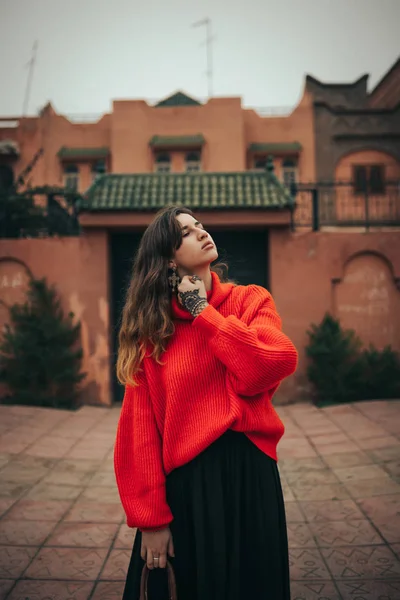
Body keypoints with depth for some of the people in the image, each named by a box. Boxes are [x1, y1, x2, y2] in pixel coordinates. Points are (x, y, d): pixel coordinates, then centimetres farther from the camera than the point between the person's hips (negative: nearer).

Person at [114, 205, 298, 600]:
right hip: (184, 481, -1)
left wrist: (204, 311, -11)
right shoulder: (153, 326, -1)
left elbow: (275, 363, -18)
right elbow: (140, 428, -4)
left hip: (249, 473, 1)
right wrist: (150, 517, -8)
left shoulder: (250, 300, 2)